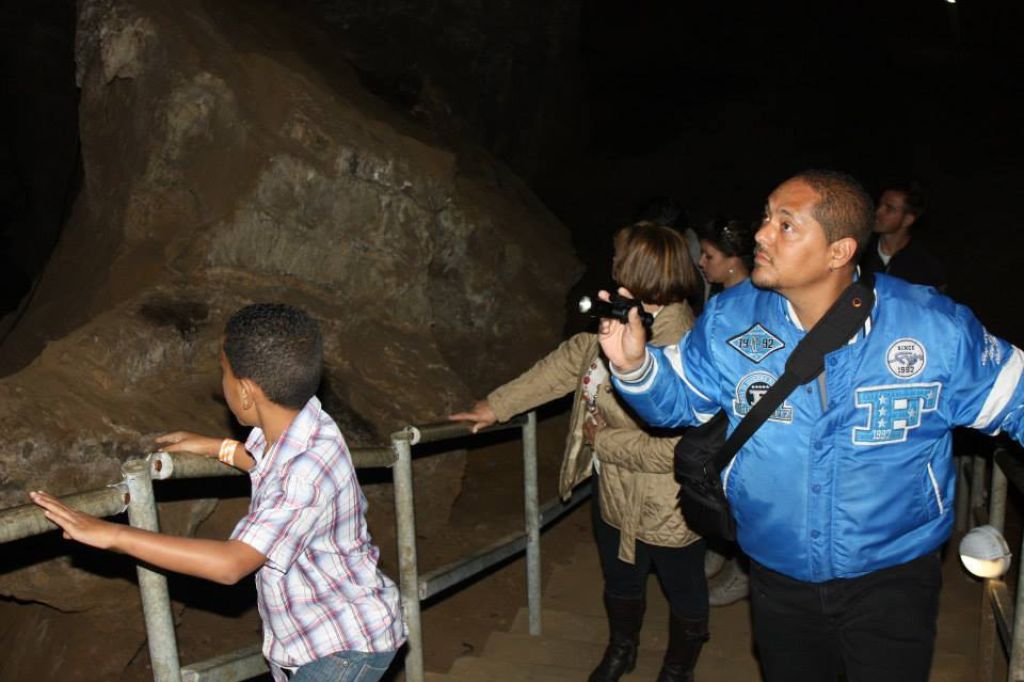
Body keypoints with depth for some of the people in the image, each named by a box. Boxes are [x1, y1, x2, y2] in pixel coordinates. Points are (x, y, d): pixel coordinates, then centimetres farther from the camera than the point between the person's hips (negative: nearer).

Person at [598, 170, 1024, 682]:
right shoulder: (730, 319, -13)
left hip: (891, 577, -2)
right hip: (779, 577, 3)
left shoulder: (937, 329, -18)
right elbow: (677, 396, -5)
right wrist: (636, 365, -25)